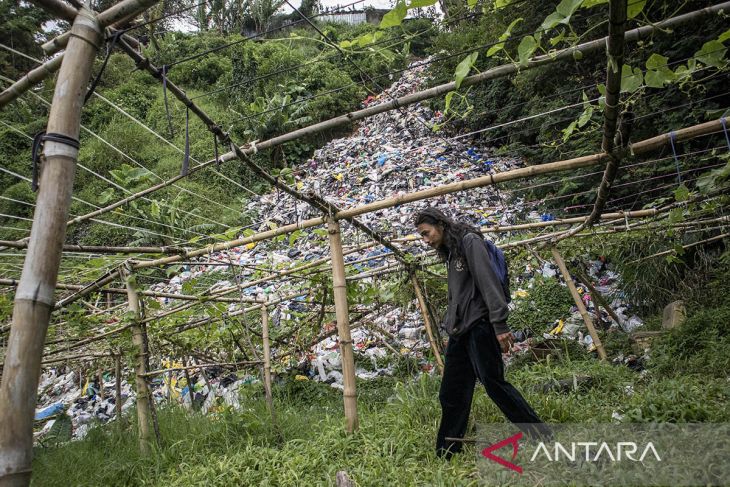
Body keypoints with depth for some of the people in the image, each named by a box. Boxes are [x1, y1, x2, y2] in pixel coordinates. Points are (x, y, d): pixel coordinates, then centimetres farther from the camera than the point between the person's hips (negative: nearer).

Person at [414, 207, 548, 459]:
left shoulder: (469, 240, -5)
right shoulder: (449, 252, 20)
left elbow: (488, 281, -15)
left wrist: (500, 325, -21)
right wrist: (450, 325, 14)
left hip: (478, 326, -8)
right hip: (459, 332, 8)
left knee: (494, 383, -9)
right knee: (451, 395, 8)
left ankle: (541, 436, 6)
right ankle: (445, 455, 16)